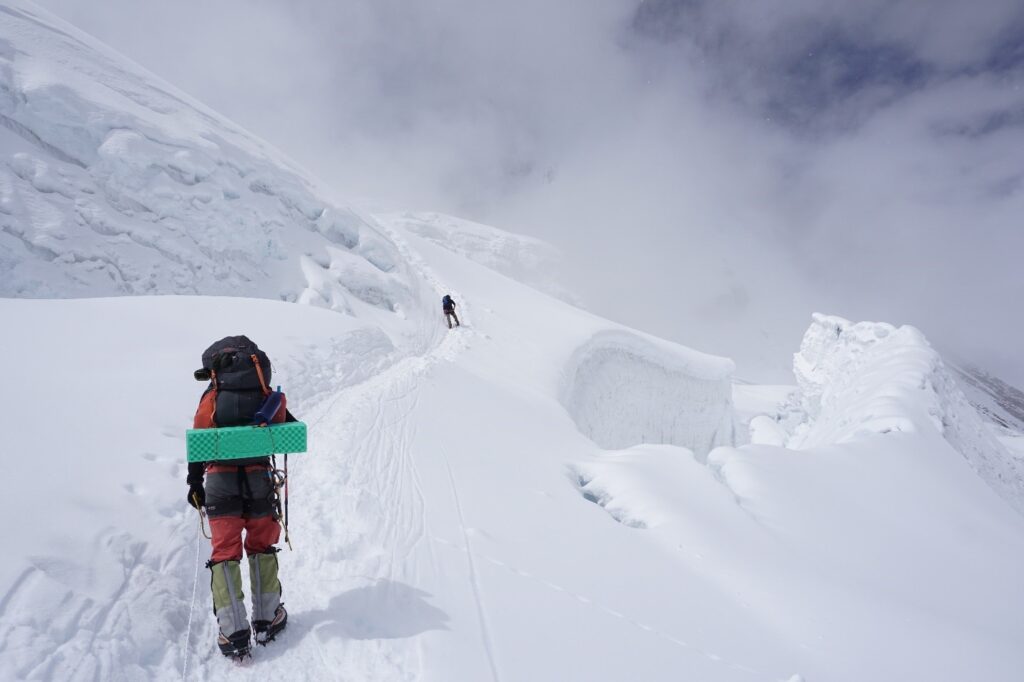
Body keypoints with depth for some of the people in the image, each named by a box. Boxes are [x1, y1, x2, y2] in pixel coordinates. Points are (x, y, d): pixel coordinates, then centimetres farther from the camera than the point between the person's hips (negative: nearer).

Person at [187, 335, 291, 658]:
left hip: (220, 485, -1)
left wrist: (195, 485, 9)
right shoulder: (271, 398, -1)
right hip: (260, 481, 1)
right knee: (262, 549, 19)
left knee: (225, 554, 11)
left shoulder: (212, 398, -2)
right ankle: (267, 619, 24)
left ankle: (233, 632, 8)